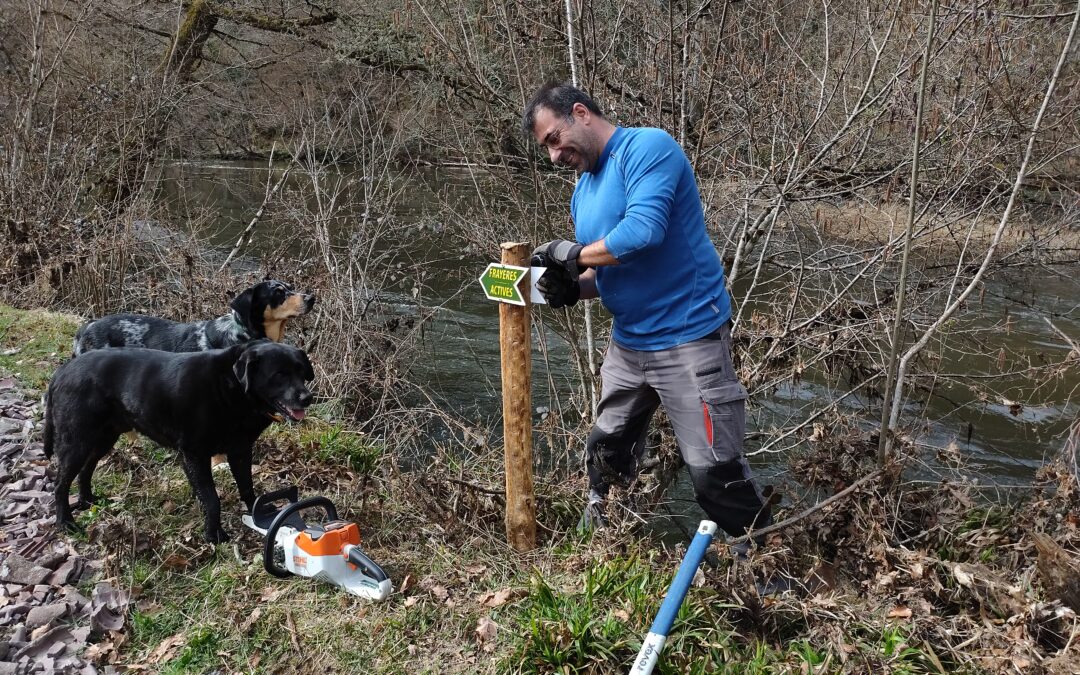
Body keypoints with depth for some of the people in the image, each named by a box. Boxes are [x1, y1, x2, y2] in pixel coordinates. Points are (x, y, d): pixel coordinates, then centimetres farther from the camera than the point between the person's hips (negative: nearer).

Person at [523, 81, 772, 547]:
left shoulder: (647, 147, -14)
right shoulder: (583, 191, 13)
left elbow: (642, 230, -29)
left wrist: (574, 253, -15)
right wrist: (572, 289, -5)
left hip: (687, 338, -8)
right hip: (628, 342, 9)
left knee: (714, 470, -5)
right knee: (607, 452, 18)